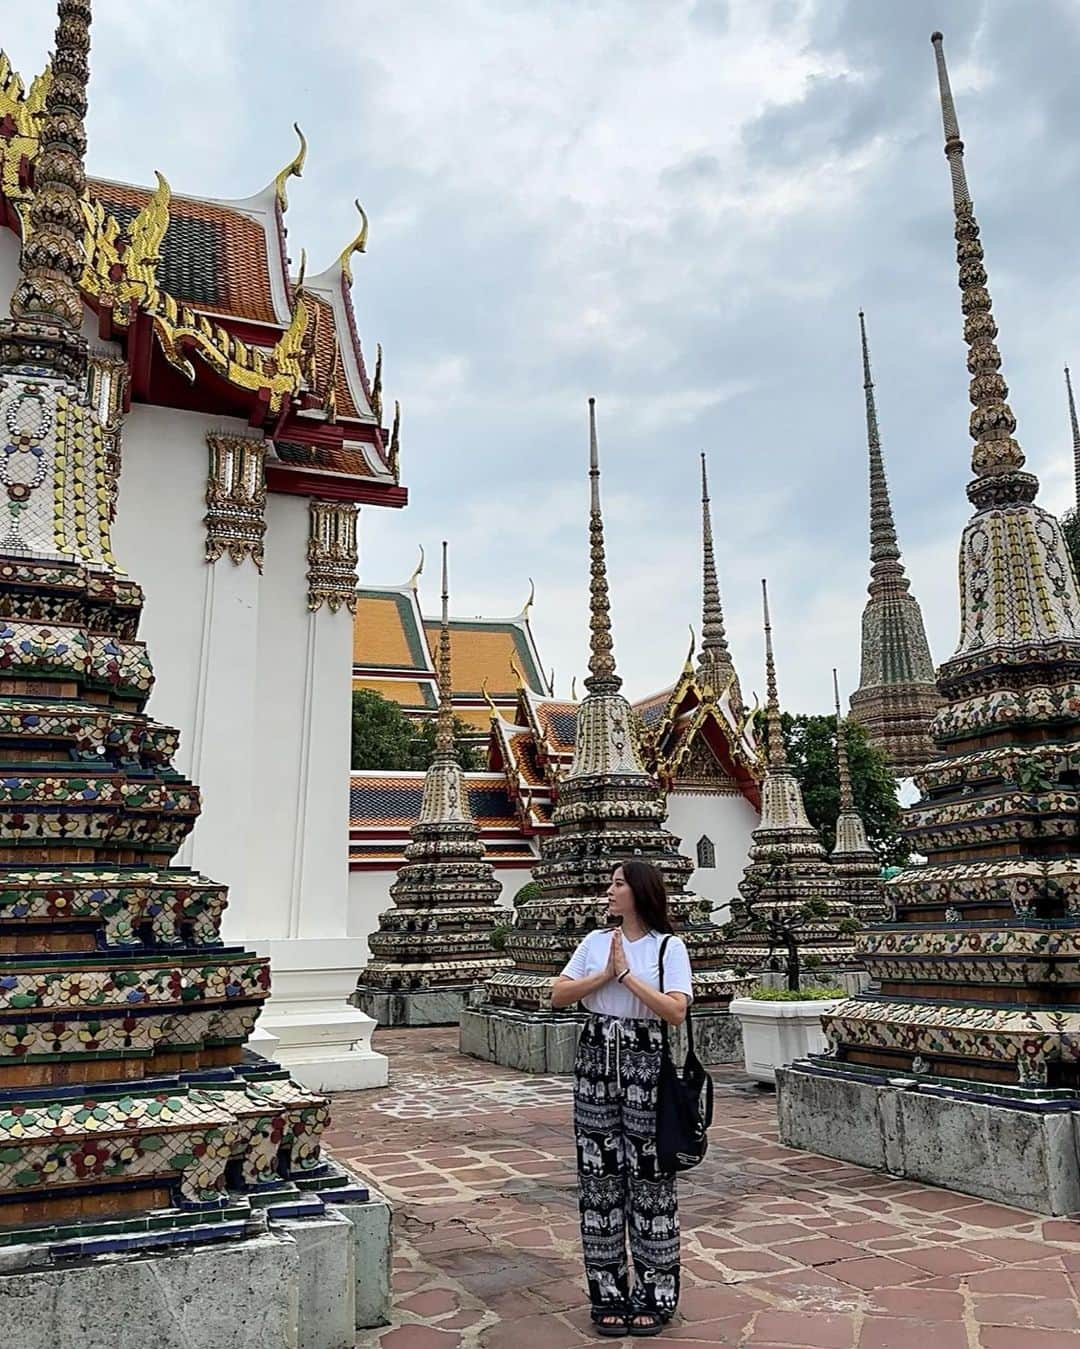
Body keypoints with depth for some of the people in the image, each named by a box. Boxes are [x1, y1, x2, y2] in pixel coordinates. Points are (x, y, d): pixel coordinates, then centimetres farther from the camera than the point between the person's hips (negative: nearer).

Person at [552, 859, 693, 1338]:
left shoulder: (668, 947, -5)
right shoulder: (595, 941, 8)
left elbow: (675, 1011, -16)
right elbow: (558, 995, 2)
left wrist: (627, 974, -14)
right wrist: (604, 974, -10)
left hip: (644, 1064, -4)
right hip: (596, 1063, 4)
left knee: (648, 1176, 3)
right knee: (599, 1175, 8)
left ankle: (653, 1296, 19)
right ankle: (609, 1293, 21)